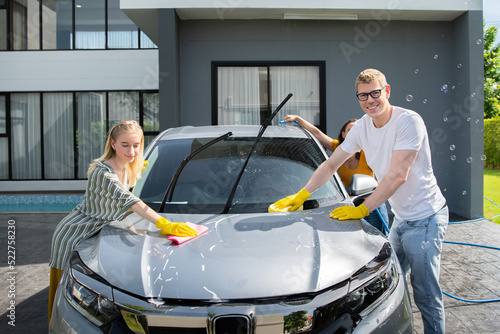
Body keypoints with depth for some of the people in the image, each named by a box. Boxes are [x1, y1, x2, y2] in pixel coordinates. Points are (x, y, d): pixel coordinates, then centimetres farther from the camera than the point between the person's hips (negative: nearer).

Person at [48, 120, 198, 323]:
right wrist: (165, 225, -50)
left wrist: (137, 169, 2)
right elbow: (128, 201, -42)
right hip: (72, 236, -7)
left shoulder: (128, 169, -3)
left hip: (91, 235, 7)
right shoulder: (102, 172, -31)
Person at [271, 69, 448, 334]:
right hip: (400, 217, 7)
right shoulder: (362, 126, 3)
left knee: (426, 296, -3)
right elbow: (331, 164, 7)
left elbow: (398, 176, -24)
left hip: (425, 217, -7)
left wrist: (362, 210, -21)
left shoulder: (408, 121, -19)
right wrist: (301, 195, 2)